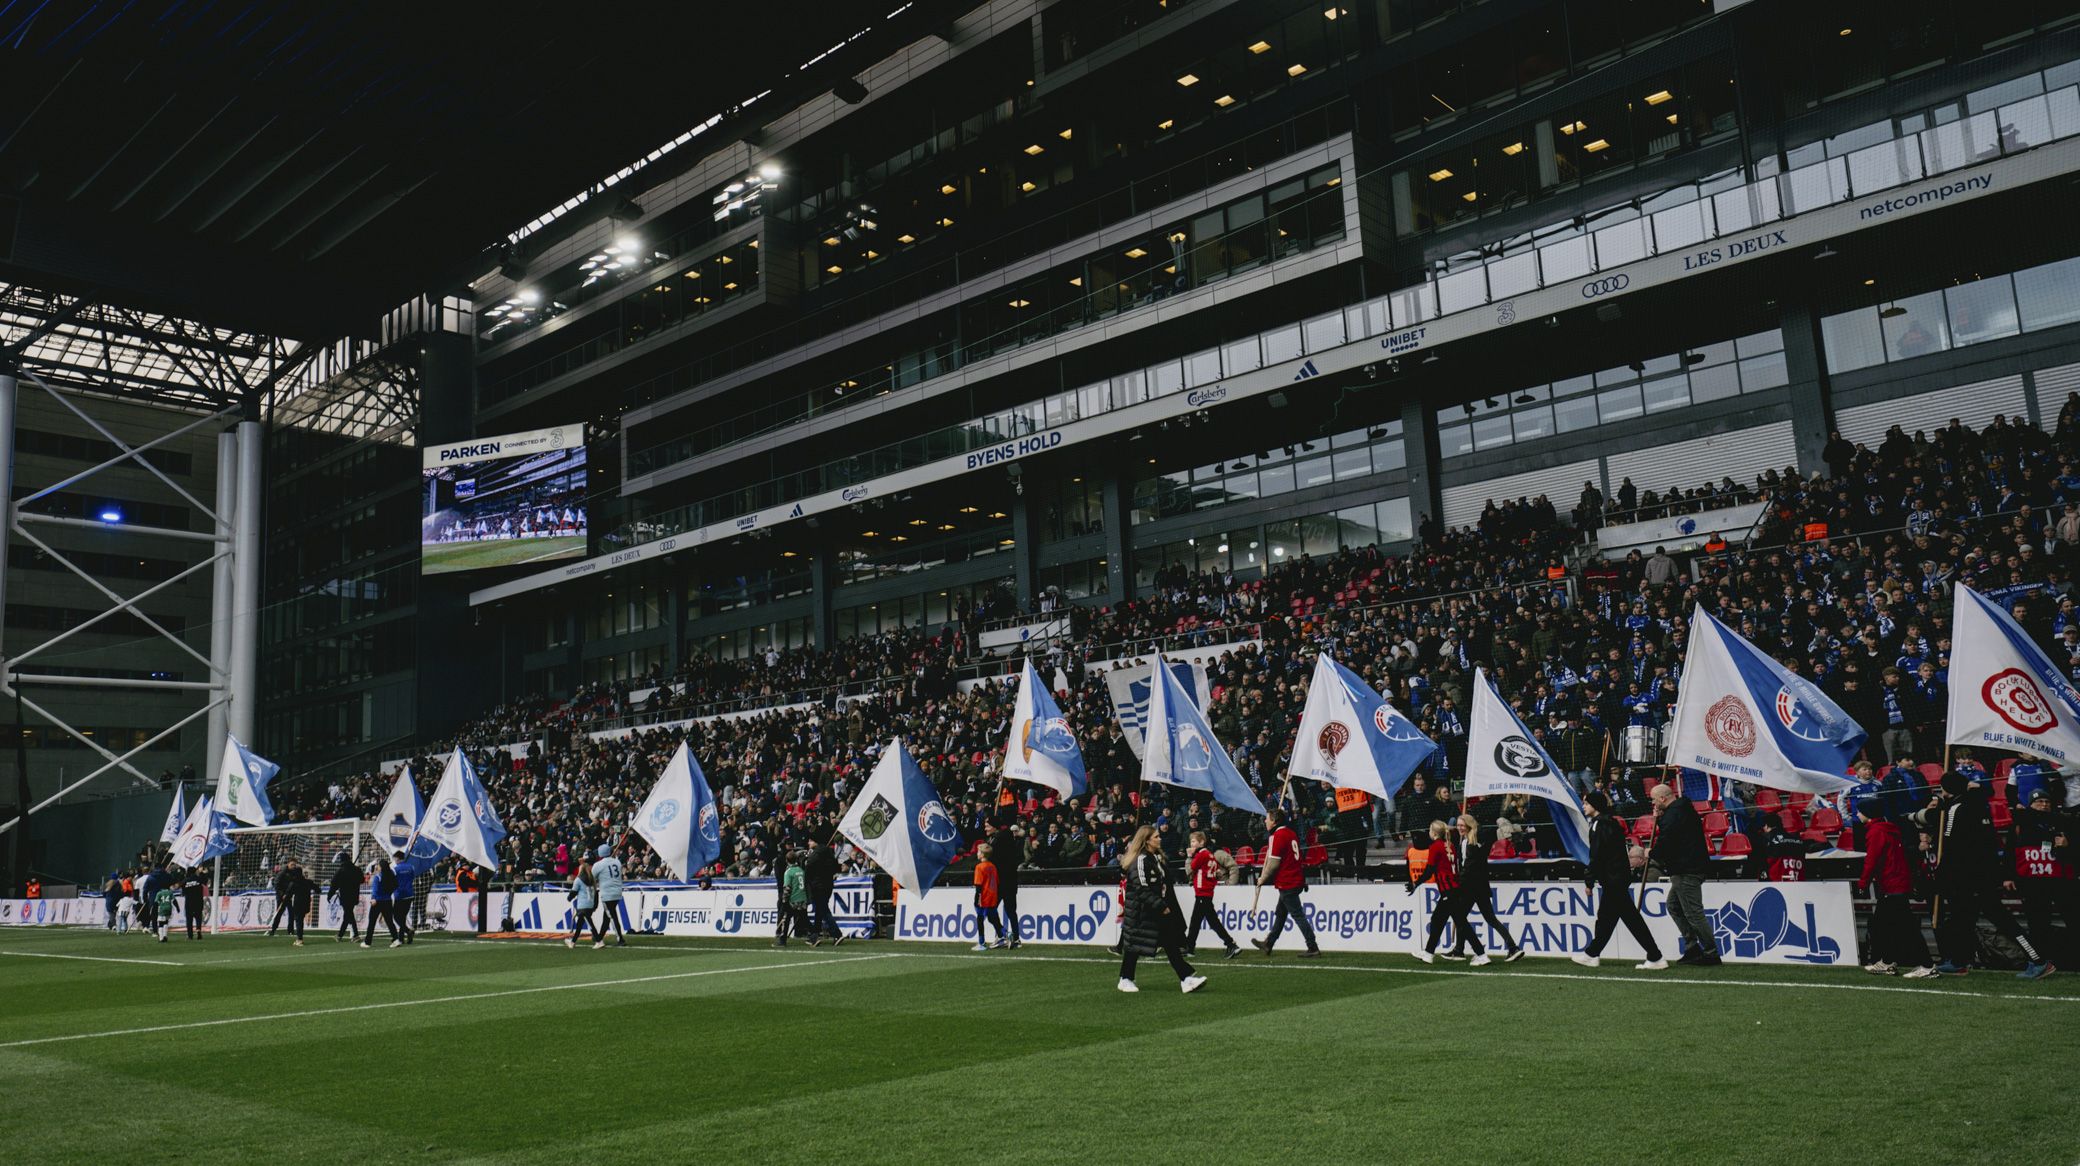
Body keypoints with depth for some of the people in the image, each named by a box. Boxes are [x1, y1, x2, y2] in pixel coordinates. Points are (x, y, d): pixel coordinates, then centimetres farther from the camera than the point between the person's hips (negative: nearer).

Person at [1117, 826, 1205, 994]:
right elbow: (1141, 889, -22)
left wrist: (1165, 905, 10)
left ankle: (1187, 979, -4)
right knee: (1135, 945, 3)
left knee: (1171, 944, 1)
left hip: (1158, 909, 9)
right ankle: (1125, 980, 17)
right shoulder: (1140, 860, -16)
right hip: (1141, 912, -9)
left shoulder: (1156, 857, 13)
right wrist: (1160, 906, -22)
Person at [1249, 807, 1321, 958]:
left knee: (1297, 915, -6)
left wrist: (1263, 879, -5)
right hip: (1297, 880, 10)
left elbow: (1274, 862, -18)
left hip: (1286, 883, -10)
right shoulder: (1291, 833, 12)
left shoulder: (1277, 836, -16)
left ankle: (1313, 948, -6)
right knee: (1280, 913, 18)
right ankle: (1268, 944, 29)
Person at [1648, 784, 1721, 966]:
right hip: (1689, 867, 11)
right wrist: (1659, 819, 12)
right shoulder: (1682, 808, 17)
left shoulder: (1674, 813, -17)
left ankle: (1711, 953, -5)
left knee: (1693, 912, -7)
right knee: (1673, 905, 18)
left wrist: (1651, 854, -2)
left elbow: (1665, 842, -19)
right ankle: (1692, 947, 17)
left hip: (1686, 871, -11)